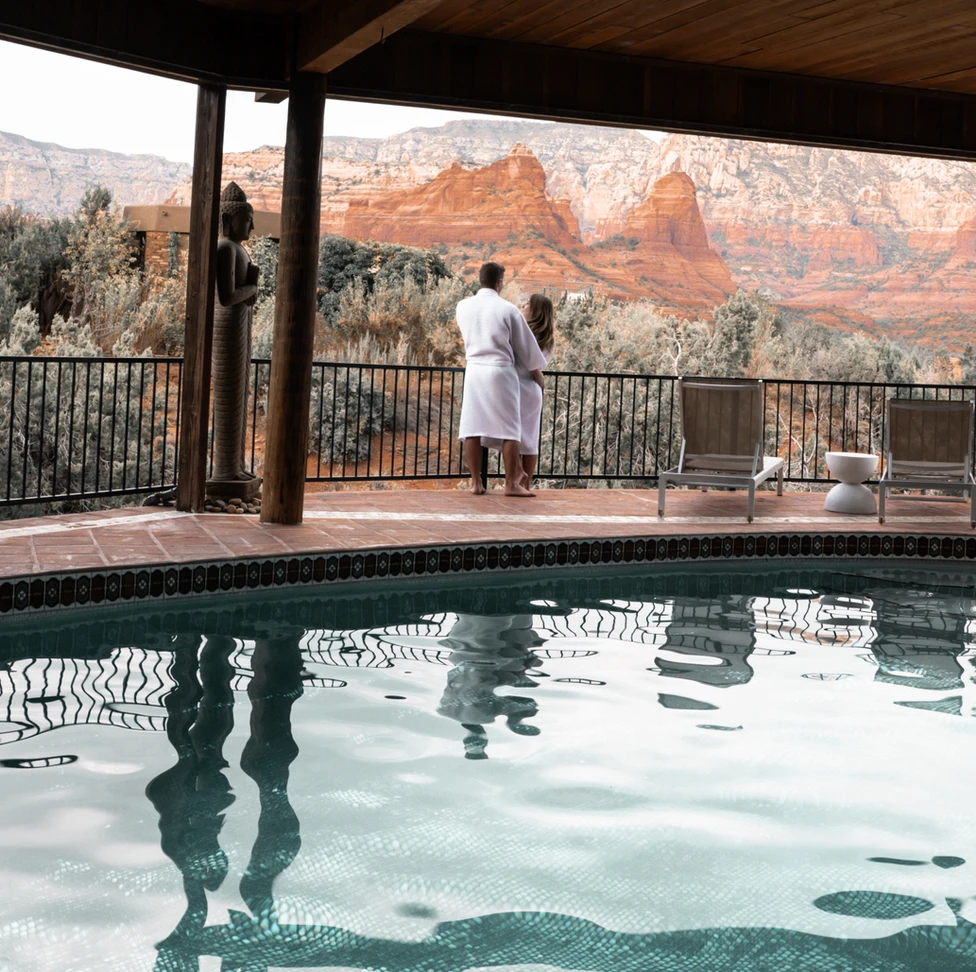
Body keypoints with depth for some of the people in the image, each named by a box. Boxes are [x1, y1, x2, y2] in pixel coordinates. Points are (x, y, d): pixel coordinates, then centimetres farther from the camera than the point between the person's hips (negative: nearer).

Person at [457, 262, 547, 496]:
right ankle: (512, 484, 0)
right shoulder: (508, 310, -7)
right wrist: (537, 372, 16)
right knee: (510, 430, 1)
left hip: (474, 369, 4)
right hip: (501, 371, -4)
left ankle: (476, 483, 7)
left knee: (472, 428, 5)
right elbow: (526, 345, 2)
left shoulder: (463, 307, 3)